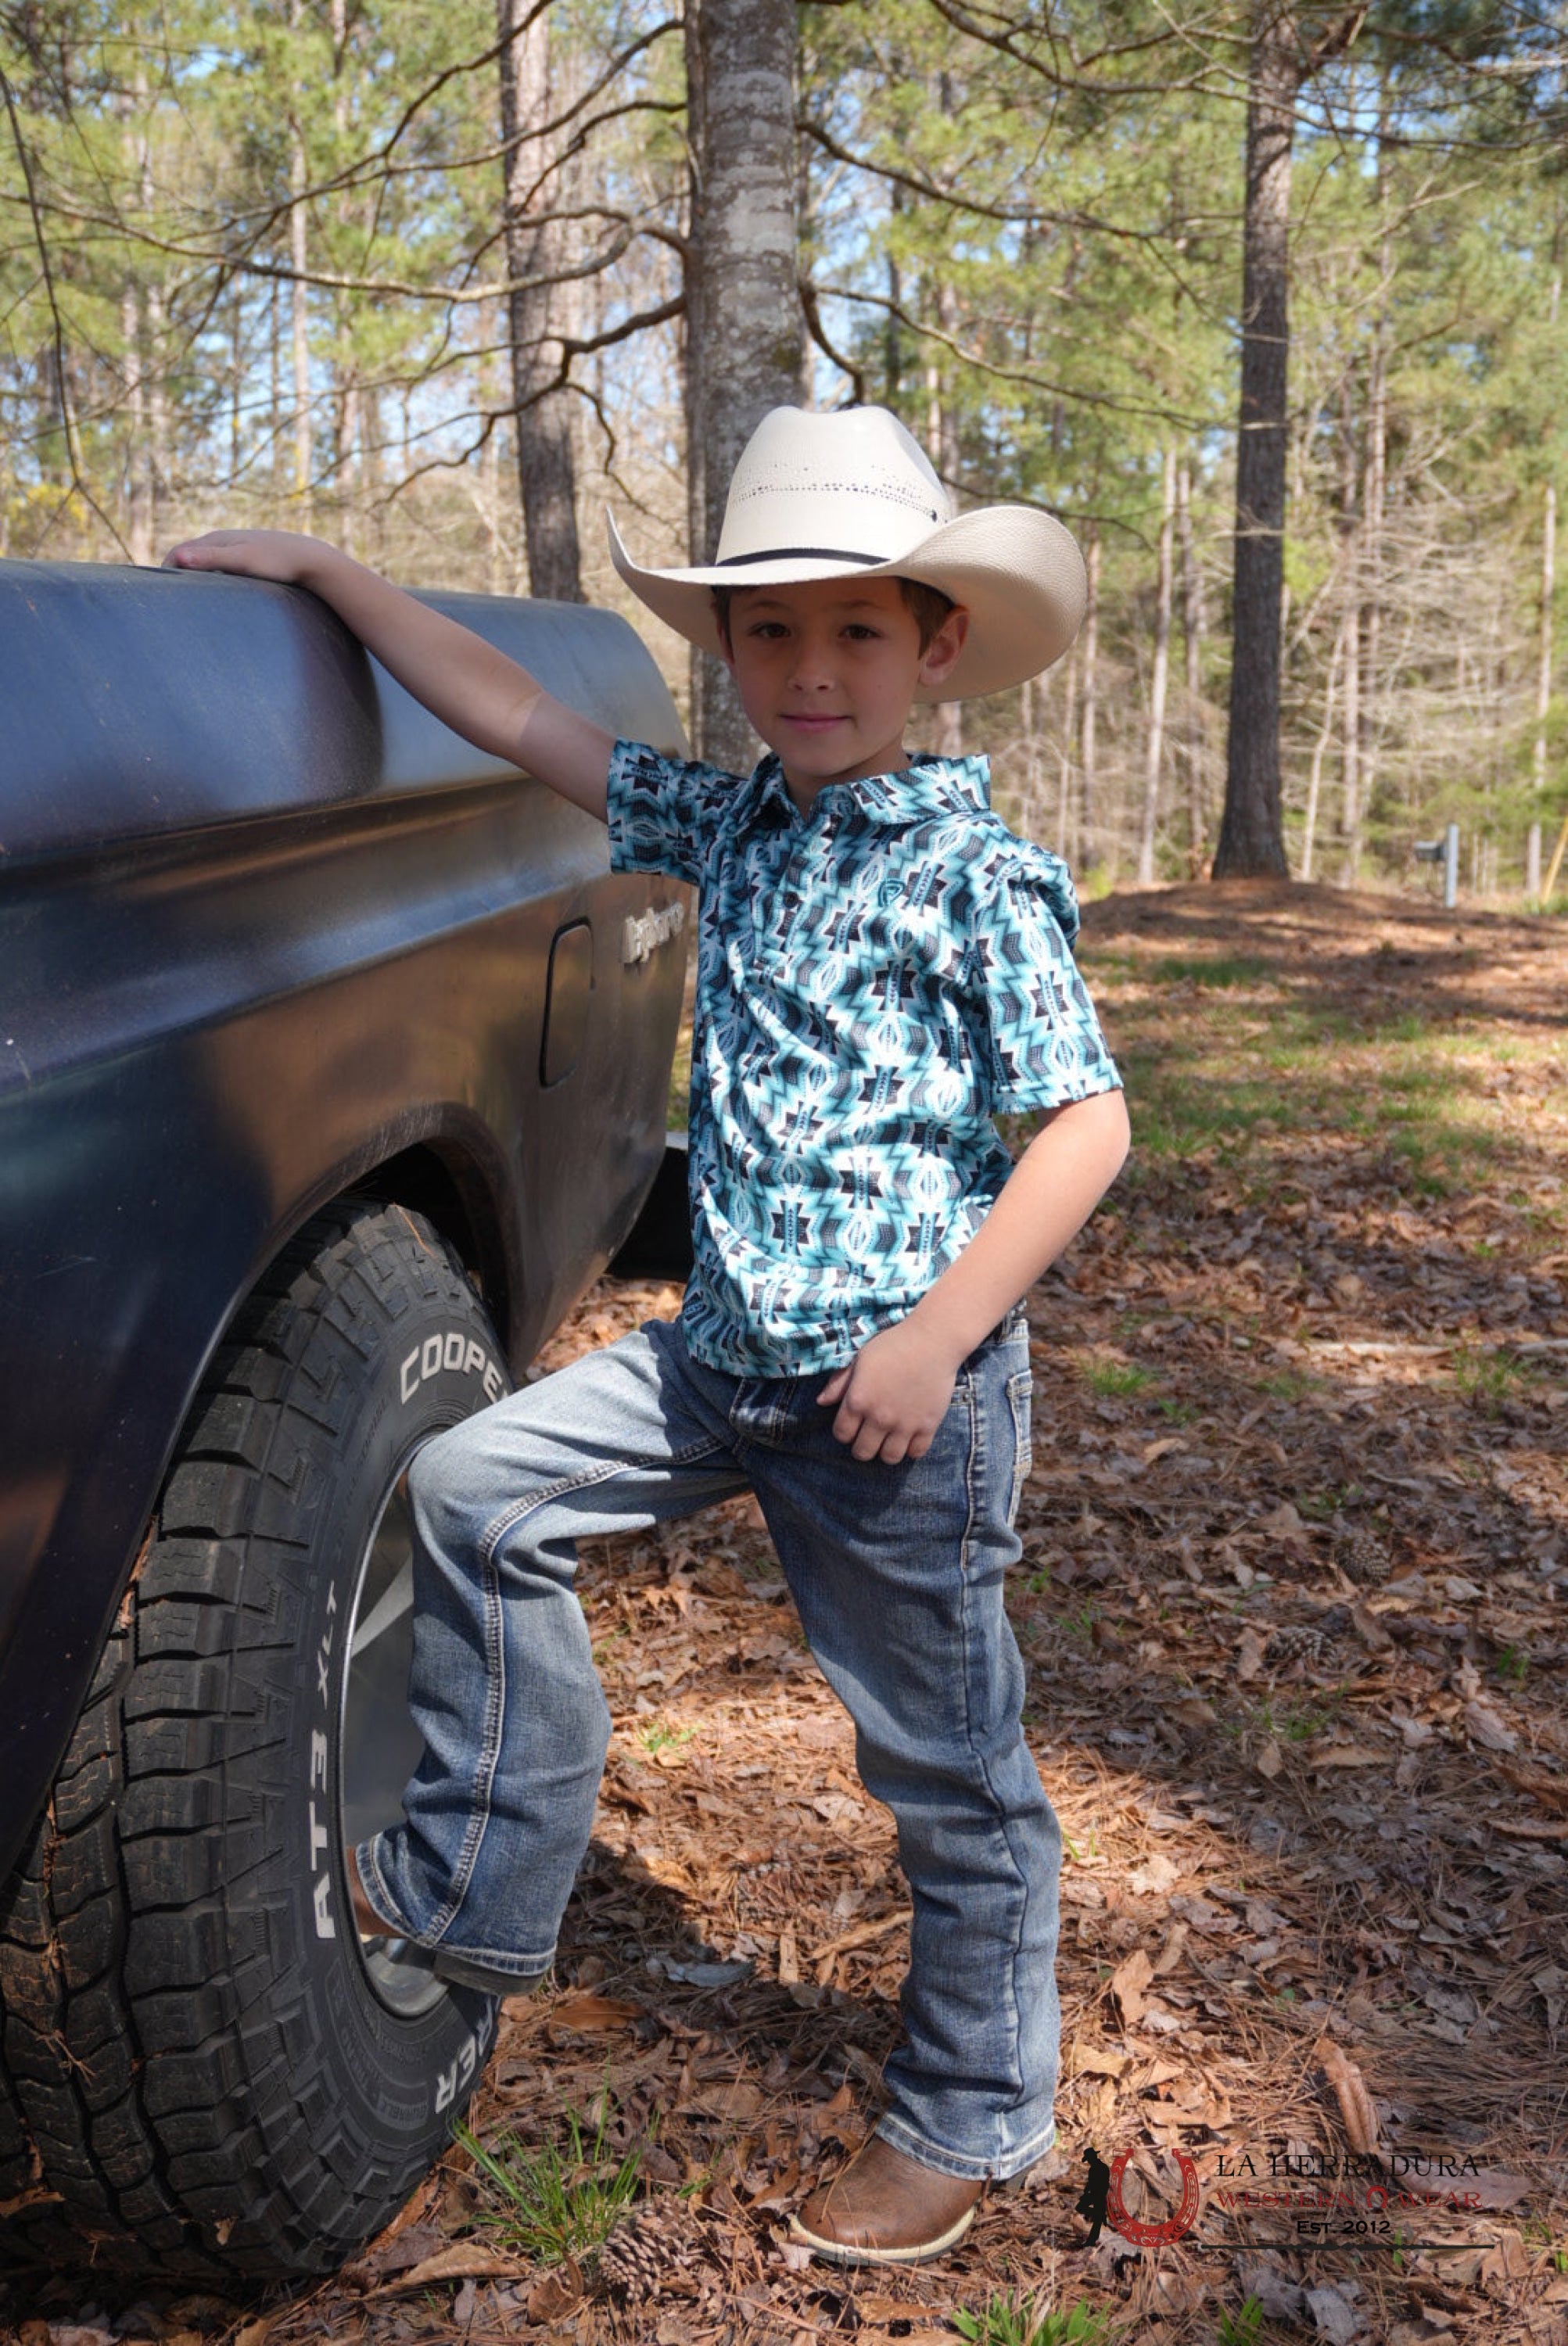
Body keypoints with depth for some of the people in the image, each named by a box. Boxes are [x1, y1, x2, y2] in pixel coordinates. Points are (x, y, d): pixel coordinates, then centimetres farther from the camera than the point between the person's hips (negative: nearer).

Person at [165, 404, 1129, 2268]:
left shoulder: (974, 869, -11)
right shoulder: (728, 823, 7)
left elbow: (1086, 1122, -13)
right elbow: (517, 719, 12)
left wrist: (938, 1332, -20)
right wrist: (325, 573, 12)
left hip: (899, 1379, -6)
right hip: (725, 1348, 7)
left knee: (947, 1765, 7)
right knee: (475, 1489, 5)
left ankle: (967, 2120, 28)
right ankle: (475, 1886, 21)